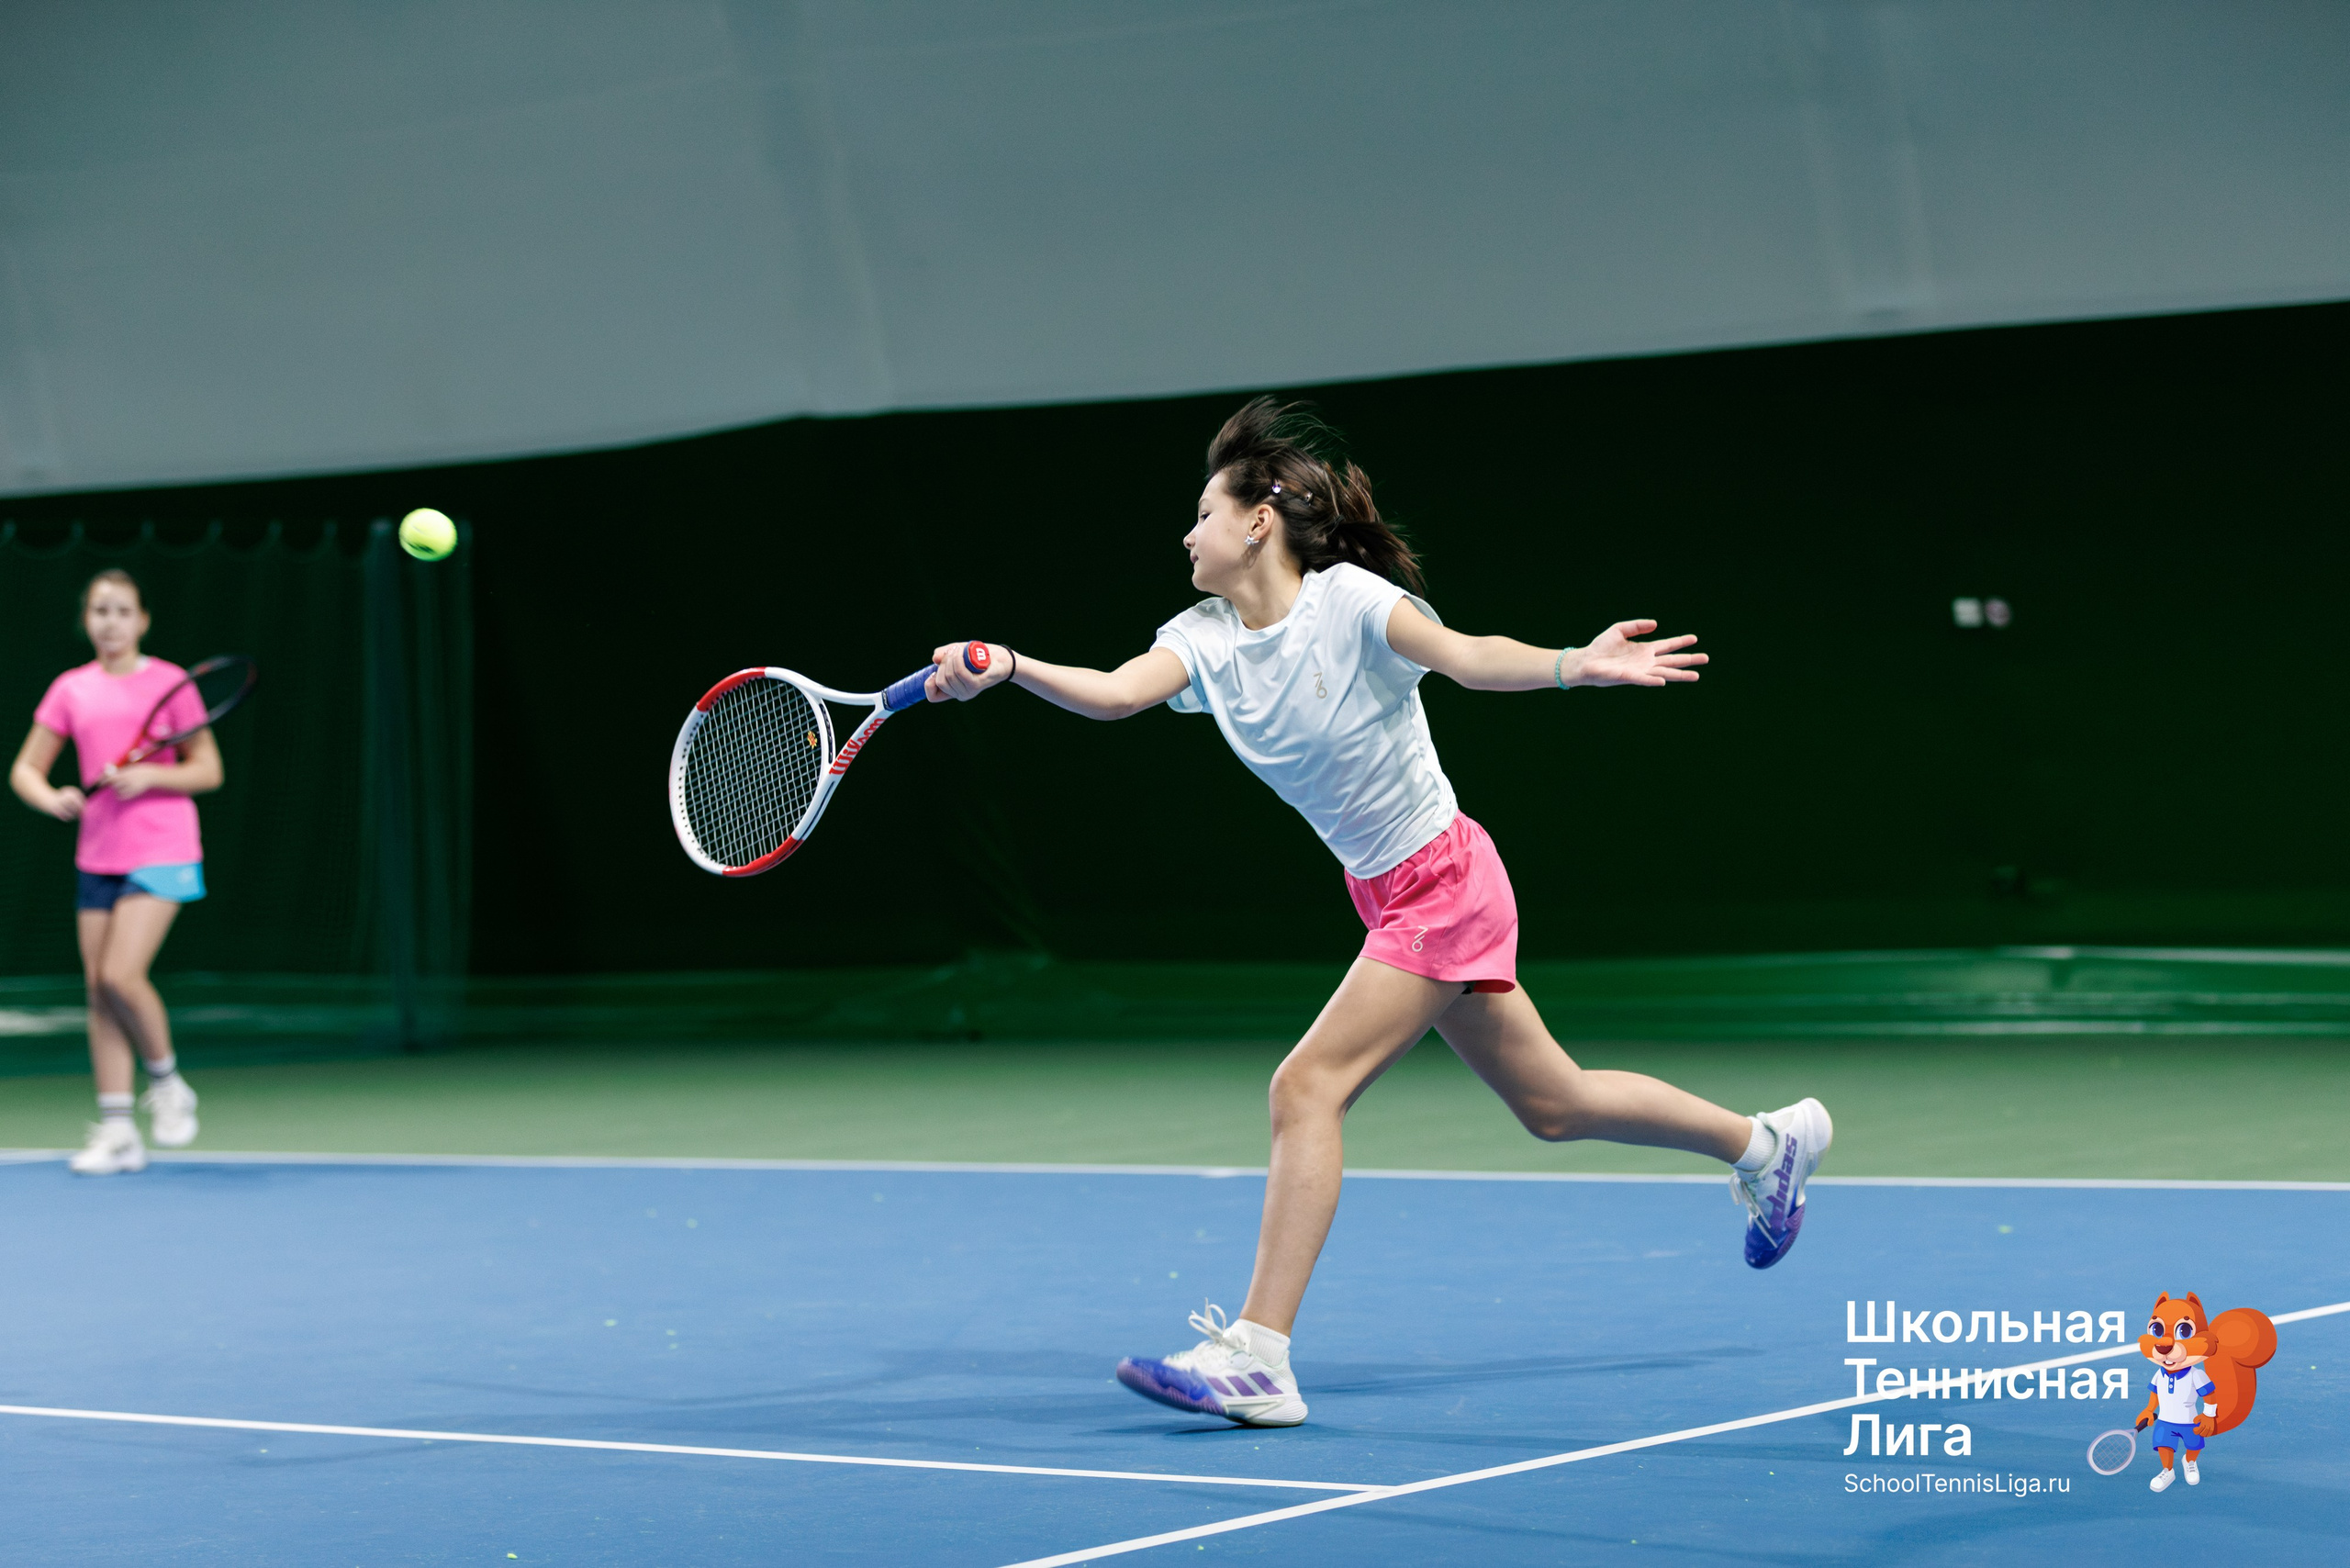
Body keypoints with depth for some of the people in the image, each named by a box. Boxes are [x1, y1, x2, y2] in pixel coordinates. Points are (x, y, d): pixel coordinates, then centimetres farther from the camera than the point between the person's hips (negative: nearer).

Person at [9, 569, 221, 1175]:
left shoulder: (169, 683, -2)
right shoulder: (71, 690, 8)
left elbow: (208, 771, -1)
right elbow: (25, 769, 11)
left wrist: (150, 775, -16)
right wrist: (50, 799, -10)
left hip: (161, 852, -5)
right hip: (97, 856, 5)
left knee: (121, 975, -18)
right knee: (98, 988, 2)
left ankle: (167, 1081, 7)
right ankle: (116, 1131, 7)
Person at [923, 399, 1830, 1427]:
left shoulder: (1352, 600, -17)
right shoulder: (1204, 640, 1)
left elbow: (1467, 658, -31)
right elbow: (1112, 693, -17)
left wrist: (1578, 665, -48)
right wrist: (1006, 669, -33)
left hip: (1444, 881, -8)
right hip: (1390, 899, 8)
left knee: (1307, 1086, -17)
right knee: (1551, 1104, 19)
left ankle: (1257, 1356, -17)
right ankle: (1766, 1141, 40)